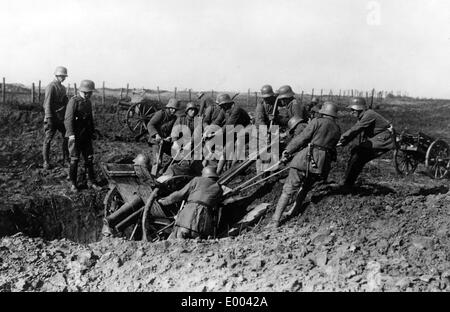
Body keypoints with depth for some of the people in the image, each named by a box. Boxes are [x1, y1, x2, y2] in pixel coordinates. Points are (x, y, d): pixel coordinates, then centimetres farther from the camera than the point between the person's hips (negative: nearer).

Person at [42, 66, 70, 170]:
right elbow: (47, 104, -15)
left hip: (62, 118, 8)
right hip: (52, 118, -8)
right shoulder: (51, 87, -10)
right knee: (48, 139, 0)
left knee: (67, 138, 6)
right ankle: (46, 162, 7)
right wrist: (49, 118, -20)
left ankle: (66, 160, 16)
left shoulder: (63, 87, 15)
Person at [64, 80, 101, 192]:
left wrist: (93, 132, 21)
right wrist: (71, 134, -26)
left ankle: (91, 182, 15)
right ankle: (73, 183, 14)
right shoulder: (74, 101, -13)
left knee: (89, 159, 7)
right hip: (75, 136, -7)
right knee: (74, 160, 3)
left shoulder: (88, 102, 11)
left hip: (86, 136, 7)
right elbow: (68, 118, -19)